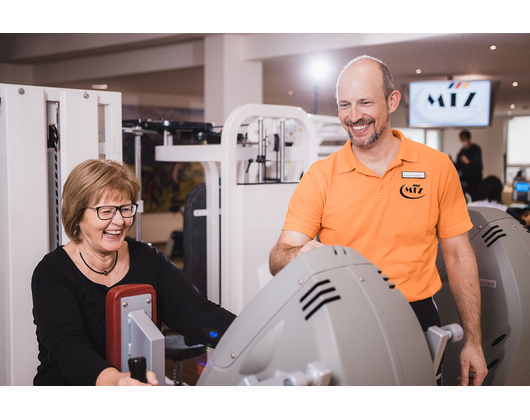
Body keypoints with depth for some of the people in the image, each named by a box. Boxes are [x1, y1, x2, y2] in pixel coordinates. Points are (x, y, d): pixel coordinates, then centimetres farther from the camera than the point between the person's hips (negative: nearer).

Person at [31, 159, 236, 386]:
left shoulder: (148, 259, 5)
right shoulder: (52, 272, -6)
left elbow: (195, 312, -6)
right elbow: (66, 346, -21)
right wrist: (114, 379, -41)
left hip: (143, 379, 3)